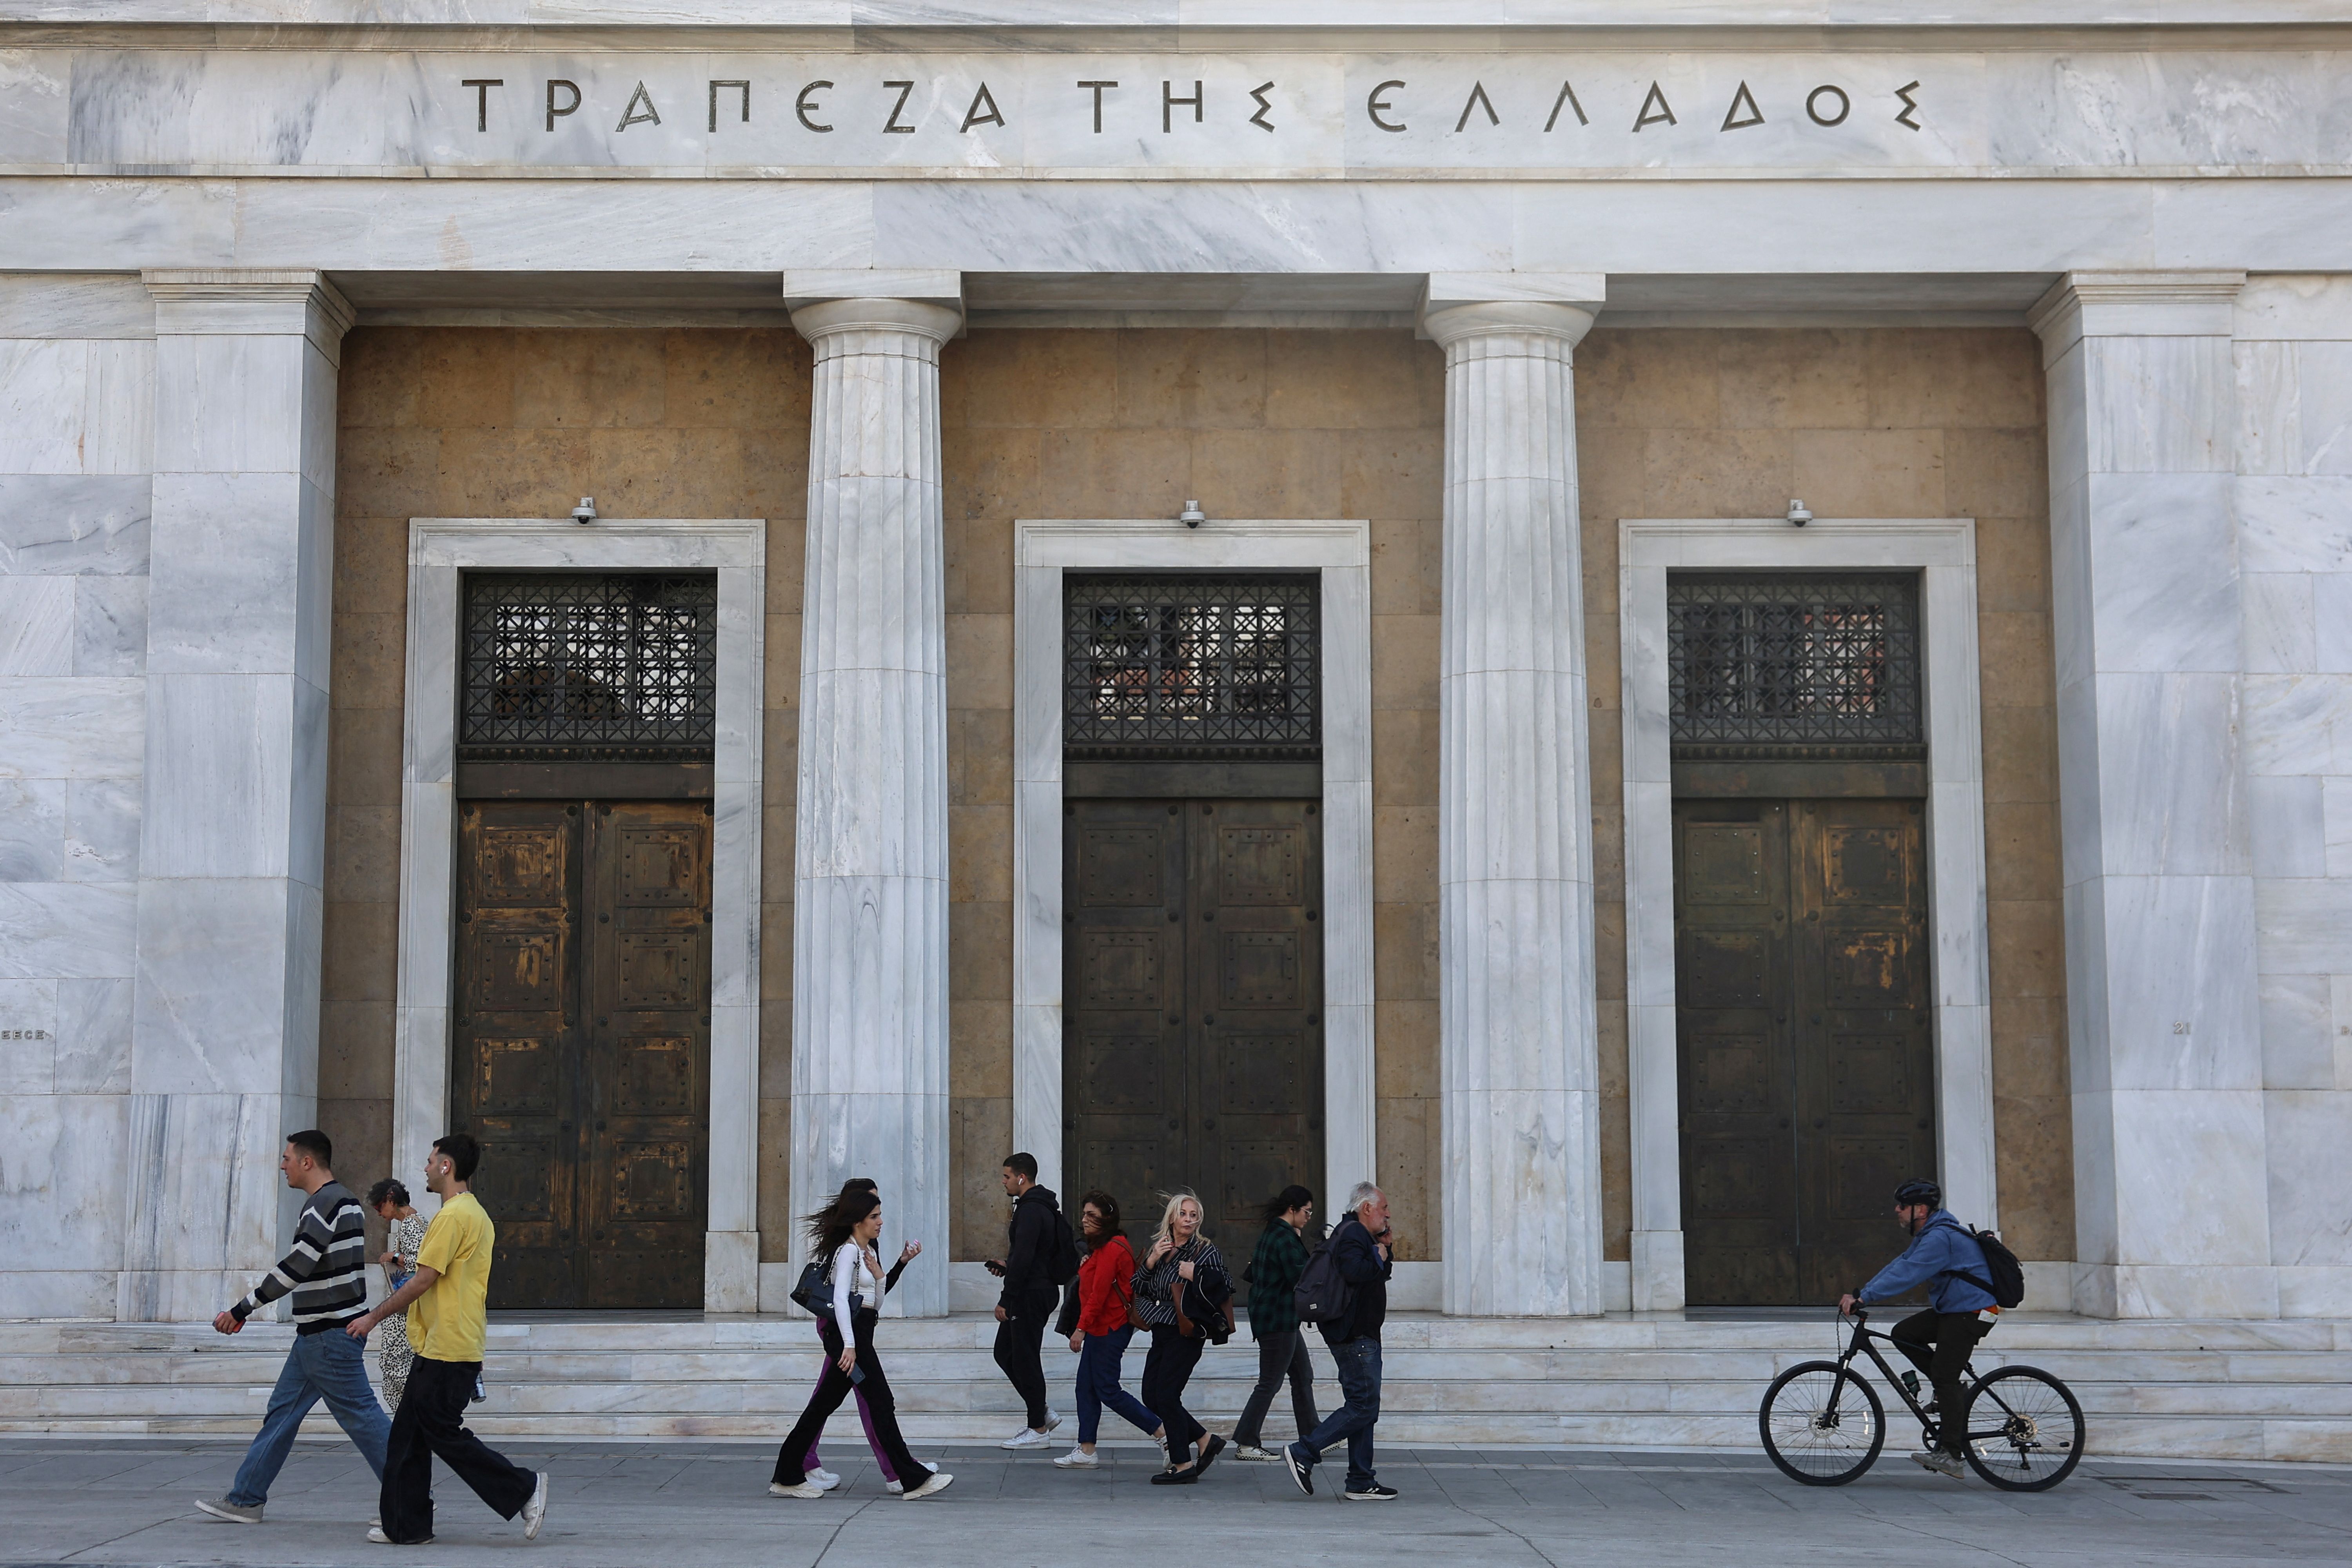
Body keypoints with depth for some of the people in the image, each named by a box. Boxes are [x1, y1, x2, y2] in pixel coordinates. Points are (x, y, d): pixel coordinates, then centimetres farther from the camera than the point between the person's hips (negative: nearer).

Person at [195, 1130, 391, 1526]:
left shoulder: (325, 1203, -16)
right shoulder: (344, 1200, 16)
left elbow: (297, 1267, -23)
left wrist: (242, 1310, -18)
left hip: (330, 1336, -11)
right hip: (317, 1335, 11)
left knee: (362, 1416, -7)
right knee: (281, 1413, 12)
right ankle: (245, 1499, 17)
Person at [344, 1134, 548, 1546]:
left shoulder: (453, 1216, -16)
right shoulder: (478, 1216, 16)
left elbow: (423, 1280, -17)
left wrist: (374, 1318, -9)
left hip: (446, 1349, -10)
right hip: (441, 1347, 10)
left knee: (444, 1434, -5)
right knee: (409, 1434, 11)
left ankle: (524, 1488, -3)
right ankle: (405, 1525, 14)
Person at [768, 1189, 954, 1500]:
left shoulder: (868, 1253, 18)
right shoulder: (848, 1252, -10)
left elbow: (876, 1303, 20)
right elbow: (840, 1299, -21)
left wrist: (879, 1275, 1)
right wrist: (850, 1346, -28)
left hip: (860, 1333, 10)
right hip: (850, 1334, -10)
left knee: (825, 1404, 10)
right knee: (882, 1403, -8)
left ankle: (788, 1477, 13)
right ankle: (913, 1479, -8)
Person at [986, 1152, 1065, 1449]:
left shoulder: (1031, 1211, -18)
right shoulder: (1043, 1208, 16)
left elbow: (1024, 1258, -25)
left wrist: (1006, 1300, -22)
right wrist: (1007, 1265, 16)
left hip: (1030, 1294, -11)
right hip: (1038, 1290, 11)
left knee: (1025, 1359, -3)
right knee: (1005, 1353, 16)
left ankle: (1038, 1430, 3)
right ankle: (1042, 1412, 18)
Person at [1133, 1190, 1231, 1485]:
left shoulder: (1206, 1251, -4)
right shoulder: (1159, 1248, 12)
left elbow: (1224, 1288, -10)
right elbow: (1138, 1289, 9)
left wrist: (1195, 1274, -17)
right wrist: (1151, 1261, -5)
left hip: (1186, 1333, -7)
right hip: (1161, 1332, 7)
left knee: (1166, 1396, -9)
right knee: (1152, 1397, 5)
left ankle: (1183, 1465, 0)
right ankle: (1206, 1441, 19)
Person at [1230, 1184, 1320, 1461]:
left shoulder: (1272, 1233, 13)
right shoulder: (1286, 1238, -19)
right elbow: (1299, 1278, -23)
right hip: (1278, 1320, -11)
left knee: (1303, 1376, 16)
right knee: (1270, 1383, -4)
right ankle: (1245, 1444, 1)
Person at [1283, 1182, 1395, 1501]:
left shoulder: (1360, 1235, 21)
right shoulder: (1353, 1235, -13)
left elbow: (1381, 1276, 30)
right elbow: (1354, 1271, -31)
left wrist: (1383, 1250, 13)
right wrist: (1378, 1258, -13)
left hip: (1362, 1337, 11)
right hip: (1355, 1338, -11)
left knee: (1364, 1408, 10)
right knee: (1363, 1406, -13)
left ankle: (1362, 1483, 11)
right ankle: (1303, 1454, -11)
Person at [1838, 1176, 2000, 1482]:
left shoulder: (1941, 1238, -21)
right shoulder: (1928, 1234, 14)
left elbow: (1906, 1274, -29)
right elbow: (1899, 1266, 13)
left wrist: (1863, 1298, -31)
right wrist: (1860, 1293, 3)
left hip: (1970, 1313, -11)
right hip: (1950, 1310, 11)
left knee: (1945, 1377, -13)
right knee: (1903, 1334, 6)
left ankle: (1952, 1455, -14)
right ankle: (1952, 1392, 11)